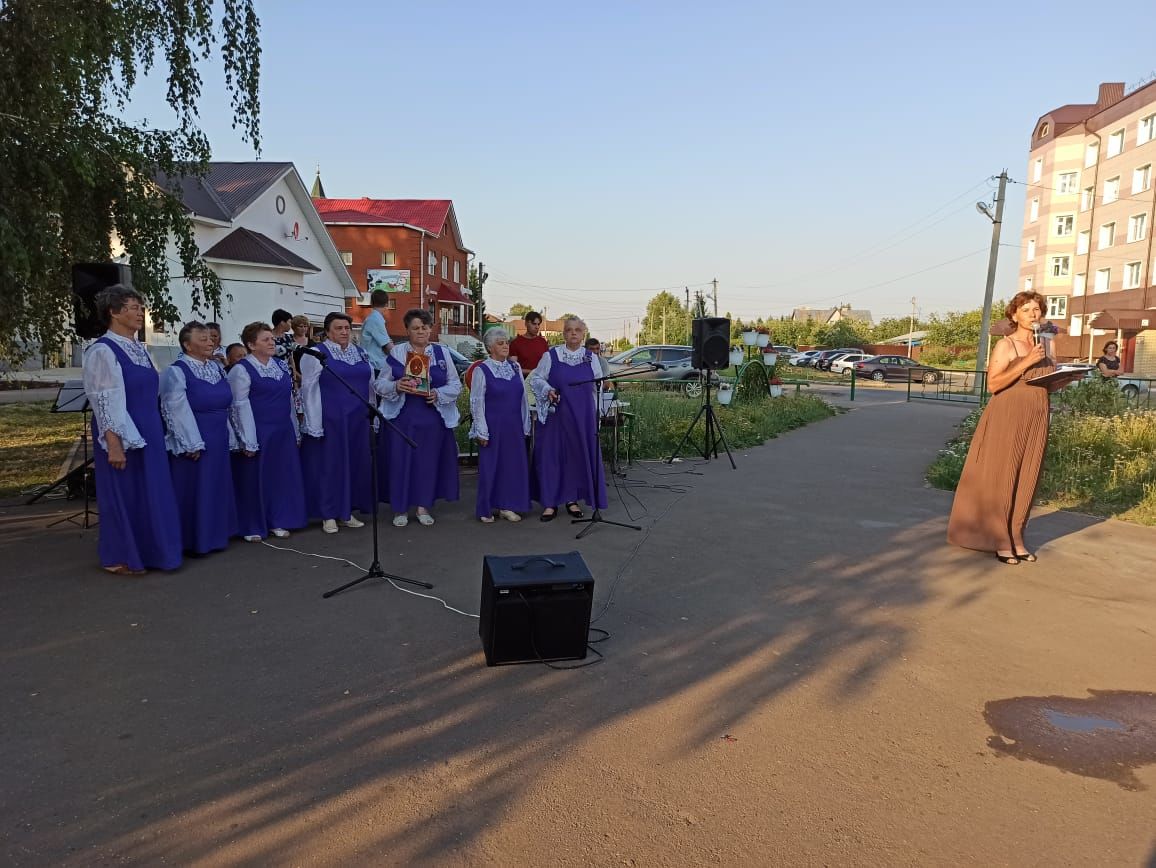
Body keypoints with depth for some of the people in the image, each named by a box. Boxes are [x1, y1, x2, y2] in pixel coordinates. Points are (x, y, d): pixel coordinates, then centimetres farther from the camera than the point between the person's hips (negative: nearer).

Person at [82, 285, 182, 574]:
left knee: (151, 494, 13)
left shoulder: (139, 349, 10)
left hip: (149, 434, 8)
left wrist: (155, 433, 17)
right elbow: (104, 402, -17)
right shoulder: (103, 351, -13)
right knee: (123, 496, 4)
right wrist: (113, 445, -19)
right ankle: (120, 558, 18)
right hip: (122, 436, -8)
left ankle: (147, 552, 26)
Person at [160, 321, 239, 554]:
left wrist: (227, 434, 11)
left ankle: (215, 534, 25)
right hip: (194, 441, -7)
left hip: (218, 440, 7)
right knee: (193, 491, 1)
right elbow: (177, 411, -16)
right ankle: (195, 540, 11)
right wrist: (192, 444, -18)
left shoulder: (216, 367, 9)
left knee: (217, 489, 13)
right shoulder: (176, 371, -12)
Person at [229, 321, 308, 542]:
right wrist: (248, 441, -17)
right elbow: (241, 405, -13)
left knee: (282, 476, 11)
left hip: (283, 432, 6)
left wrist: (295, 430, 14)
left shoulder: (281, 365, 9)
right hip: (258, 433, -6)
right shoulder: (242, 370, -10)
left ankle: (277, 521, 24)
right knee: (255, 478, 3)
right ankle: (252, 526, 15)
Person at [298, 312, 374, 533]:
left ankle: (348, 512, 20)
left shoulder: (361, 353, 11)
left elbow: (370, 385, 15)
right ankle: (329, 515, 11)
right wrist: (314, 424, -13)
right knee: (329, 465, 1)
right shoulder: (315, 355, -5)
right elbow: (309, 390, -8)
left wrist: (373, 416, 12)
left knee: (355, 464, 9)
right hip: (329, 421, -5)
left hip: (357, 420, 5)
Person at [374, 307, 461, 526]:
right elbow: (379, 383, 2)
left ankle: (424, 506, 19)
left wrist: (438, 394, -13)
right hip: (402, 417, -1)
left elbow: (455, 385, 5)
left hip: (433, 417, 1)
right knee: (401, 460, 0)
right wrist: (396, 386, -18)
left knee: (429, 460, 6)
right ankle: (400, 508, 13)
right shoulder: (396, 352, 3)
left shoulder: (442, 353, 5)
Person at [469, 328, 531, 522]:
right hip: (492, 426, -5)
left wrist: (525, 426, 8)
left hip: (514, 426, 5)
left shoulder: (515, 368, 8)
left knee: (513, 464, 6)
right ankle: (486, 509, 15)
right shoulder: (482, 370, -6)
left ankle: (506, 506, 19)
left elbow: (523, 398, 11)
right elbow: (476, 402, -8)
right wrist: (481, 432, -11)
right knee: (490, 465, 2)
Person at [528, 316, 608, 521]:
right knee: (551, 455, -2)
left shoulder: (591, 358, 7)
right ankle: (550, 502, 8)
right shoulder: (551, 356, 0)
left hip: (582, 417, 2)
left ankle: (572, 499, 19)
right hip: (556, 414, -2)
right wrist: (547, 390, -12)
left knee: (578, 456, 5)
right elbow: (535, 378, 3)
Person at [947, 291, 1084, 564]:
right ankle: (1000, 541, 4)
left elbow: (1046, 385, 20)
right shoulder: (1006, 345, -5)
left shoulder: (1043, 347, 14)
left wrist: (1069, 378, 1)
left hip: (1035, 421, 6)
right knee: (1000, 478, -3)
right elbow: (993, 384, -15)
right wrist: (1027, 362, -19)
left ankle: (1016, 539, 15)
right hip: (1006, 418, -6)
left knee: (1026, 480, 7)